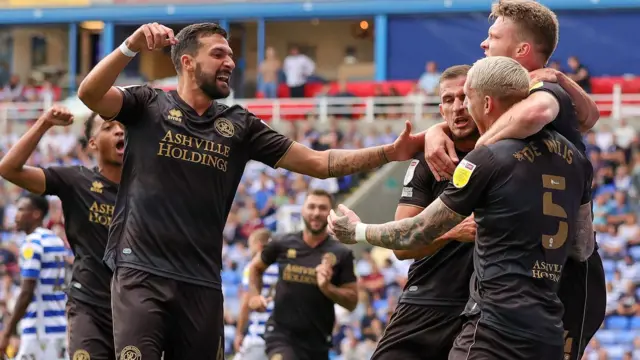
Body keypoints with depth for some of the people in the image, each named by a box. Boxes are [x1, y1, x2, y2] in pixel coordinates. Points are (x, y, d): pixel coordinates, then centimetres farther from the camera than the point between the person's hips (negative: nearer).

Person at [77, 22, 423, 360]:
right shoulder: (148, 105, 3)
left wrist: (390, 152, -2)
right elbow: (89, 94, -13)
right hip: (141, 271, -4)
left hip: (202, 283, 4)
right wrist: (131, 46, -28)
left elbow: (318, 162, 9)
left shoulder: (240, 125, 11)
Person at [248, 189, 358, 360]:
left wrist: (327, 288, -18)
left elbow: (352, 302, -2)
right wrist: (255, 295, 4)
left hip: (317, 339, 2)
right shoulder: (283, 245, 1)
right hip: (281, 332, -2)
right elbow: (256, 267, 21)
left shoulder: (341, 255, -1)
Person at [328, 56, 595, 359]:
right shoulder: (573, 157, 11)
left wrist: (358, 232, 19)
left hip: (496, 330, -8)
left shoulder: (487, 160, -8)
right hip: (549, 335, 8)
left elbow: (418, 233, 1)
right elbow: (584, 249, 20)